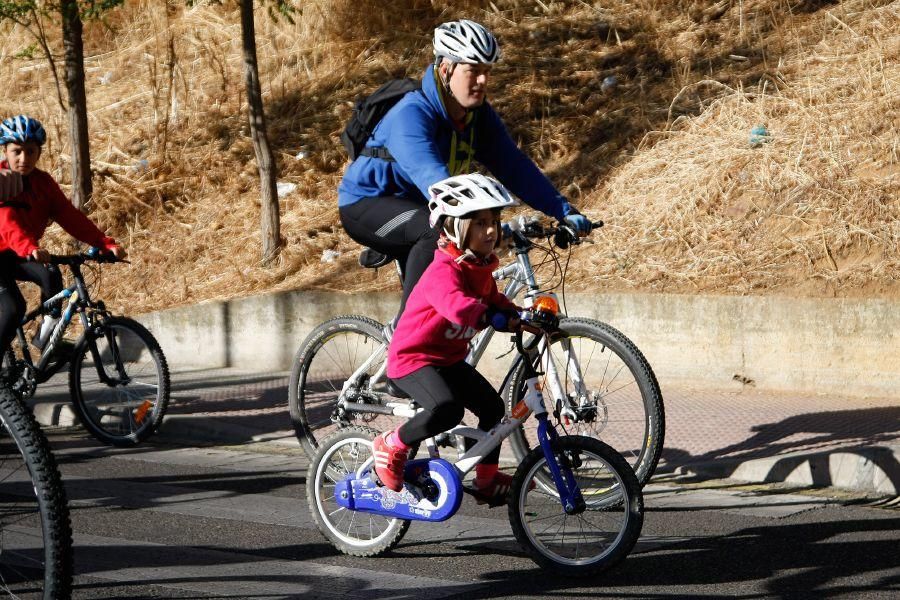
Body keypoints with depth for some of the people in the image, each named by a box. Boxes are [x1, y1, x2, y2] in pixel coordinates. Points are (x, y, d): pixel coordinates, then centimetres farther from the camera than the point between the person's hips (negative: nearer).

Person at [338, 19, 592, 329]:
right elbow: (432, 177, -45)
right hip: (366, 205, -8)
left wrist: (564, 211, -23)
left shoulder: (479, 116, -6)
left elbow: (514, 166, -10)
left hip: (412, 207, 8)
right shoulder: (412, 114, -30)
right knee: (436, 230, -35)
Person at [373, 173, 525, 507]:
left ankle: (486, 479, 21)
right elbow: (457, 305, -44)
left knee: (492, 406, 5)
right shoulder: (444, 270, -26)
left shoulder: (481, 269, 5)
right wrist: (501, 319, -52)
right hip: (413, 358, -10)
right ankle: (392, 446, -8)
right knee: (447, 409, -32)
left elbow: (494, 302, 19)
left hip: (449, 358, 10)